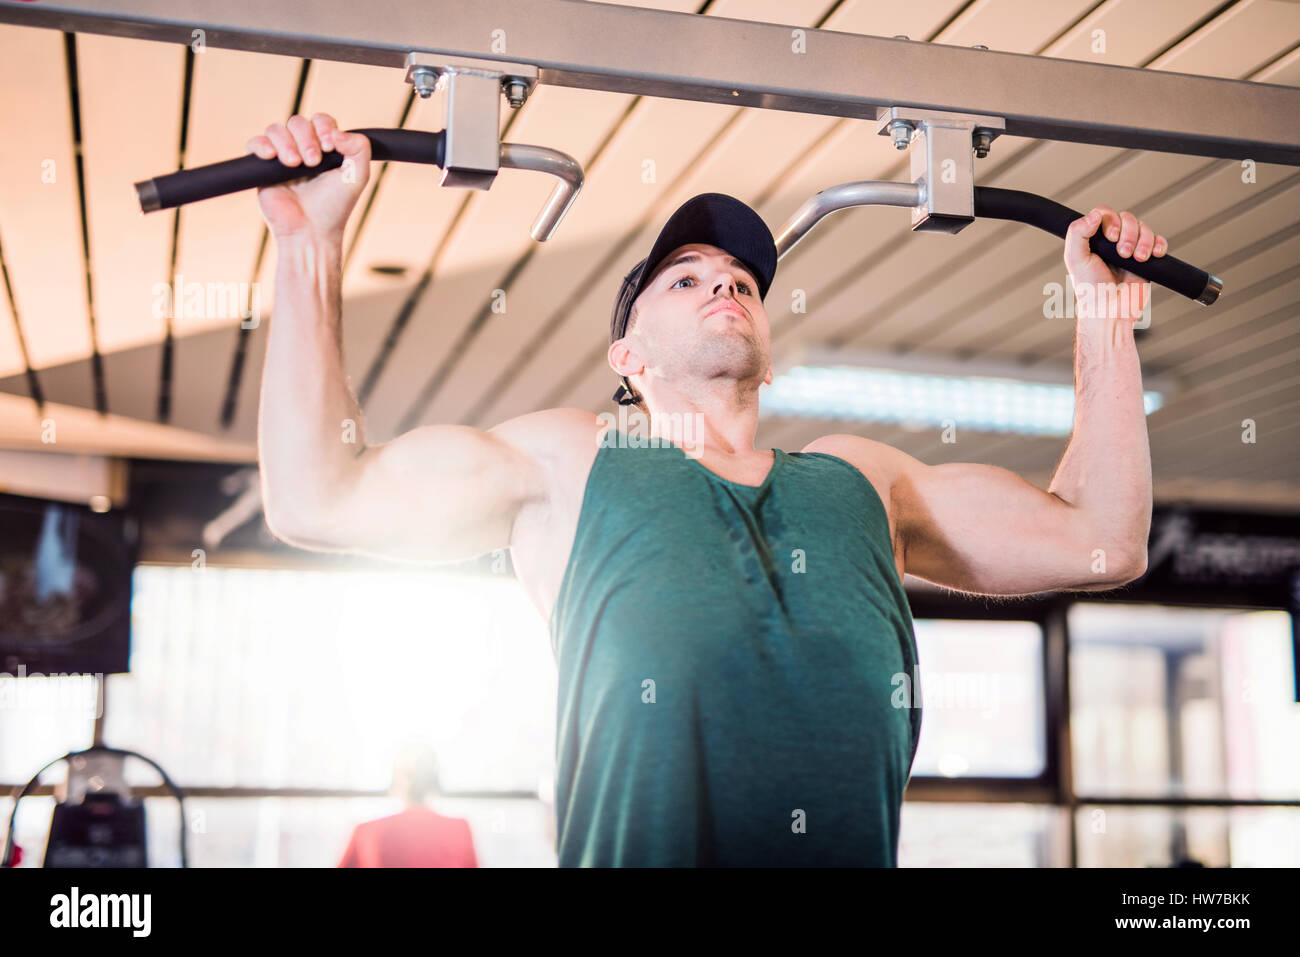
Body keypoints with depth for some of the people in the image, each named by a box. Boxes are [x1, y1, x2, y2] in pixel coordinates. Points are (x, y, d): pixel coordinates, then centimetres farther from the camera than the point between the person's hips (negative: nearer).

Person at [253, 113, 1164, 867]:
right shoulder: (569, 459, 20)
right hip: (655, 845, -2)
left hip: (856, 845, 3)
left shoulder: (857, 473, 27)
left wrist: (1106, 306, 31)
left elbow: (1102, 540, 28)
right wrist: (312, 243, 14)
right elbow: (319, 498, 15)